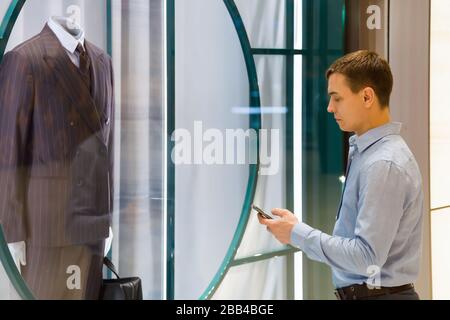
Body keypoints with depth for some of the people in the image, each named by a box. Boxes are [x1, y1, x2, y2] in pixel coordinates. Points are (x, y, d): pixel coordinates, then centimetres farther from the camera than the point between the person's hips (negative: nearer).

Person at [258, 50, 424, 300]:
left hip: (376, 293, -8)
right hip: (359, 291, 8)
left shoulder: (384, 165, -20)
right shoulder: (365, 151, 9)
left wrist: (297, 233, -16)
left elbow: (368, 257, -24)